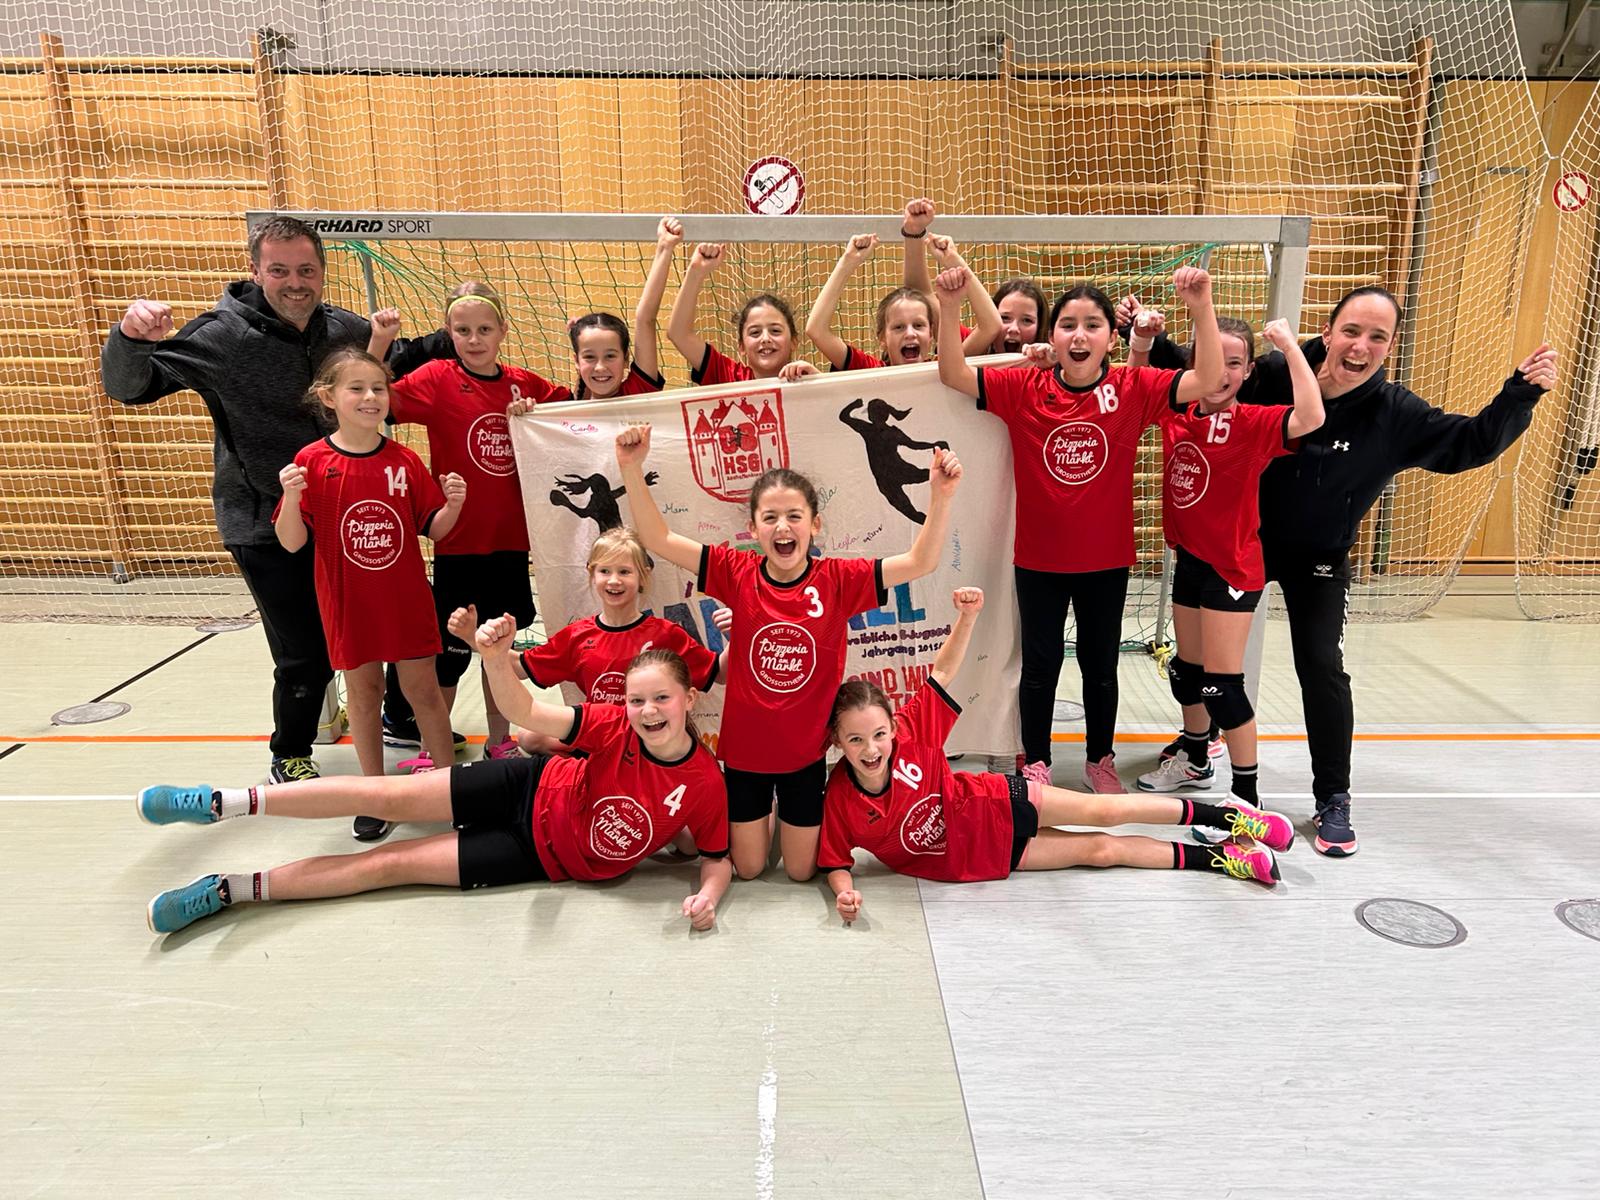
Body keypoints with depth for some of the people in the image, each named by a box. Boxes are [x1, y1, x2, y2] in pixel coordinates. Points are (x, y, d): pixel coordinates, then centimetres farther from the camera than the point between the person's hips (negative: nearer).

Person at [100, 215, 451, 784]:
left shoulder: (347, 330, -2)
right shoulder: (220, 336, -15)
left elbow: (399, 359, 16)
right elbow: (128, 386, -14)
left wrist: (452, 338, -2)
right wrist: (131, 339, -36)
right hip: (266, 528, -4)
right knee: (306, 655, -1)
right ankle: (290, 757, 26)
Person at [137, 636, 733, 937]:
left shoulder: (705, 785, -22)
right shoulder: (618, 726, -20)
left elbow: (719, 856, -7)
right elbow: (526, 714, -31)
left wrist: (707, 895, -30)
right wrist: (498, 659, -50)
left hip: (546, 854, -1)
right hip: (531, 792, 1)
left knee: (392, 863, -2)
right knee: (388, 796, -10)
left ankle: (232, 888, 8)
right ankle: (224, 802, 1)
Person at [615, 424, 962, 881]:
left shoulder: (838, 579, -14)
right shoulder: (737, 572, -13)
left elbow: (920, 562, -21)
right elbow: (658, 540, -16)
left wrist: (941, 495, -34)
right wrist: (632, 469, -27)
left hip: (804, 752, 0)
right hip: (744, 749, 0)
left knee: (802, 871, 16)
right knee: (748, 869, 16)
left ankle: (789, 814, 45)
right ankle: (764, 815, 46)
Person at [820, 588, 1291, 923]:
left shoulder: (907, 731, -24)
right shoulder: (840, 804, -25)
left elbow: (942, 674, -20)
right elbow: (835, 861, -14)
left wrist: (966, 616, -33)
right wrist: (845, 892, -36)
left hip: (995, 804, 1)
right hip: (979, 855, 0)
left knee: (1105, 811, -1)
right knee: (1100, 849, 1)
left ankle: (1227, 815, 22)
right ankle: (1220, 859, 17)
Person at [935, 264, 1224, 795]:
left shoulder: (1132, 389, -8)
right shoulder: (1024, 389, -9)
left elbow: (1208, 382, -17)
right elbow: (953, 375, -14)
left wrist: (1202, 307, -28)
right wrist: (949, 307, -28)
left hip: (1107, 557, 1)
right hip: (1038, 557, 0)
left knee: (1101, 664, 17)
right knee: (1040, 663, 13)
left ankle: (1100, 760, 37)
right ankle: (1036, 762, 32)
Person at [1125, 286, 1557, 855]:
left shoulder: (1396, 414, -16)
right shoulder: (1275, 375, -19)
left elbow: (1473, 442, -9)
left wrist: (1521, 393, -24)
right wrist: (1150, 338, -20)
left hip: (1318, 561, -1)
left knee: (1322, 667, -4)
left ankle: (1333, 799, 12)